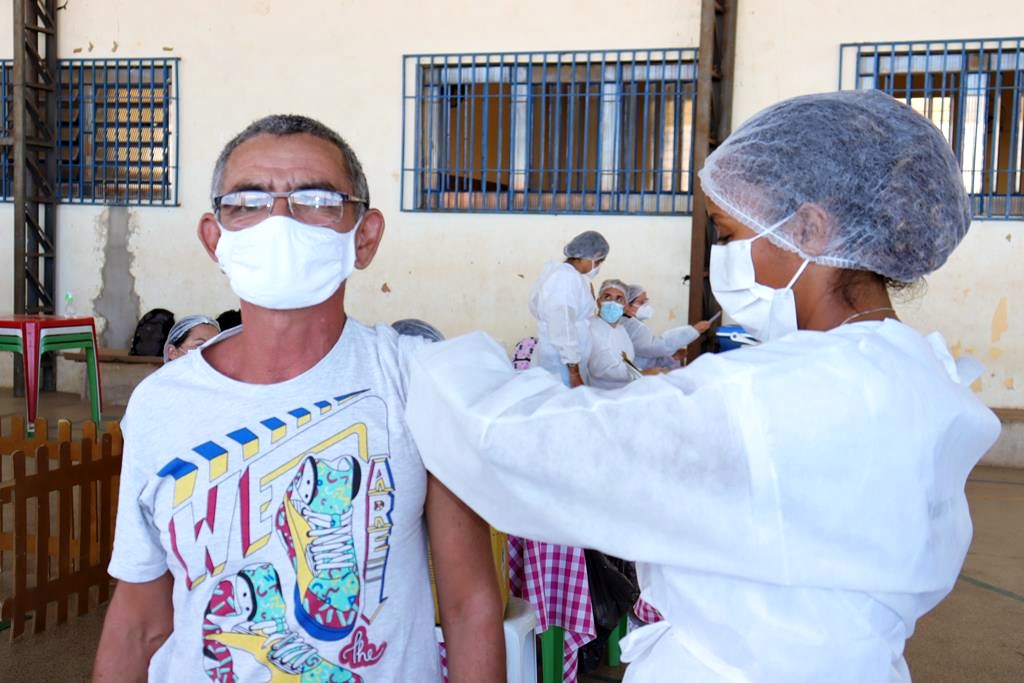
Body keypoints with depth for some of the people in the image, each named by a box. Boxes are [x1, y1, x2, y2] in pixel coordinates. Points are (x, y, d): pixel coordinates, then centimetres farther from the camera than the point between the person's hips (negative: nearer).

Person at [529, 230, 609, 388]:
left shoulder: (559, 272, 14)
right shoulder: (567, 277, -16)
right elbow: (563, 328, -21)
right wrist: (574, 371, -19)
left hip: (556, 359, 10)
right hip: (562, 364, -10)